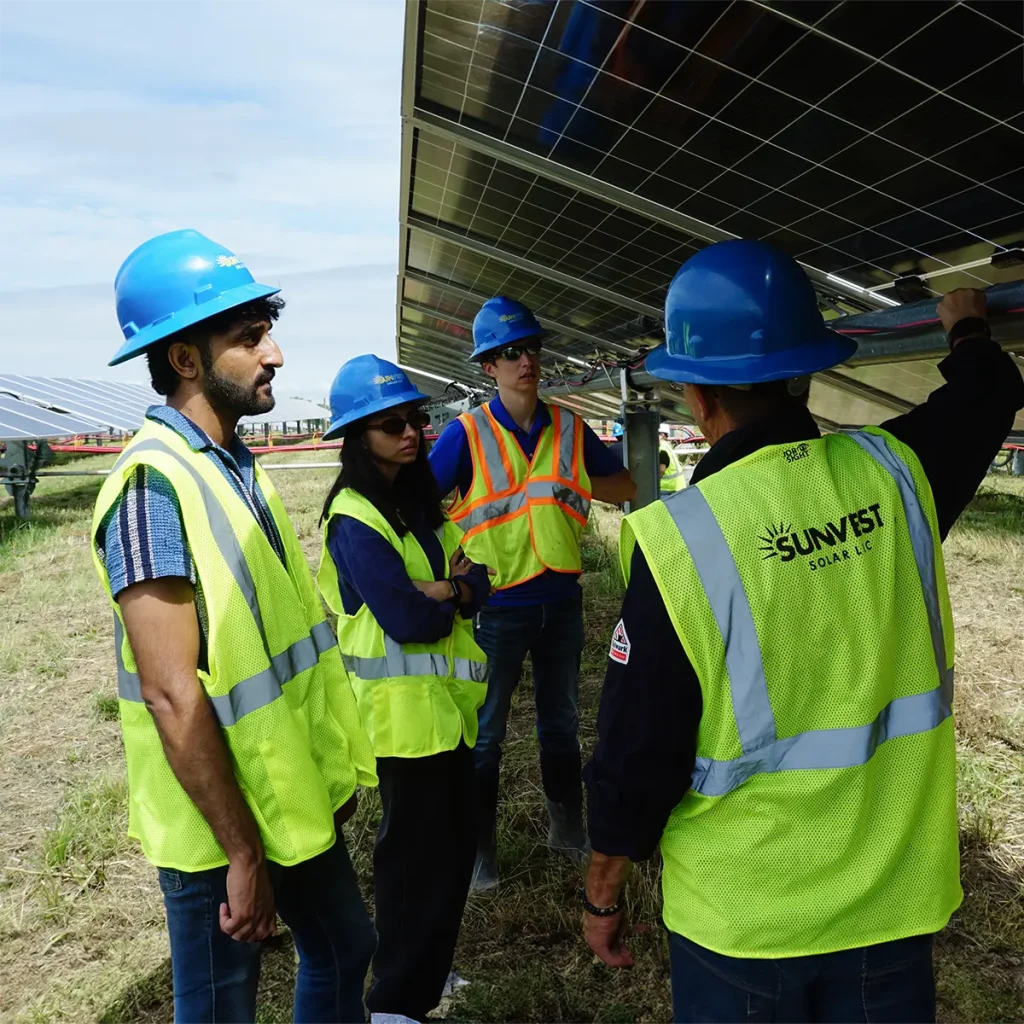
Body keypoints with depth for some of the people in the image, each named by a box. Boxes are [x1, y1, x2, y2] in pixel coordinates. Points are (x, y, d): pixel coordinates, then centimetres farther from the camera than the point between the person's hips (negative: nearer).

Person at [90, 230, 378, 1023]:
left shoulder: (236, 467, 4)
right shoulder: (153, 483, -23)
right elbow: (172, 694, -24)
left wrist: (330, 773, 14)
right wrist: (243, 852, -19)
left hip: (293, 795, 8)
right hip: (221, 820, -8)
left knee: (344, 951, 24)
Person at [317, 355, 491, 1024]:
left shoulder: (420, 499, 9)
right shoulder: (355, 519, -17)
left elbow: (477, 582, 3)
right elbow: (408, 620, -25)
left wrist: (441, 590, -18)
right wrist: (454, 596, -7)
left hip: (446, 700, 8)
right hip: (403, 709, -8)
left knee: (455, 837, 19)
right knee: (416, 848, 4)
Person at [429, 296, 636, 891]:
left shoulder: (569, 427, 2)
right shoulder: (468, 433, -9)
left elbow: (625, 487, 8)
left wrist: (571, 482, -7)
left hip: (561, 598, 4)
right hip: (497, 603, -4)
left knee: (561, 719, 19)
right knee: (486, 731, 9)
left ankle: (568, 827, 37)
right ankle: (481, 846, 25)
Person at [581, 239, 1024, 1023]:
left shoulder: (680, 540, -23)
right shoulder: (895, 471, -10)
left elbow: (638, 756, -16)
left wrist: (602, 895, 1)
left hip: (740, 918, -3)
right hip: (891, 899, 4)